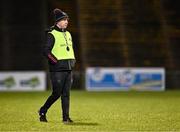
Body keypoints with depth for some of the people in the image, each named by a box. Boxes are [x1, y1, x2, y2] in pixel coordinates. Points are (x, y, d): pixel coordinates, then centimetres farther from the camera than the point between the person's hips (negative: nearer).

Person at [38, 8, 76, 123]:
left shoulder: (68, 34, 17)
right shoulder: (52, 35, -7)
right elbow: (46, 51, -12)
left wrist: (73, 60, 14)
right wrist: (56, 61, -16)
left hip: (68, 69, 7)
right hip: (57, 69, -7)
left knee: (66, 94, 3)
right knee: (57, 93, -6)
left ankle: (66, 117, 5)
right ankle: (42, 111, 13)